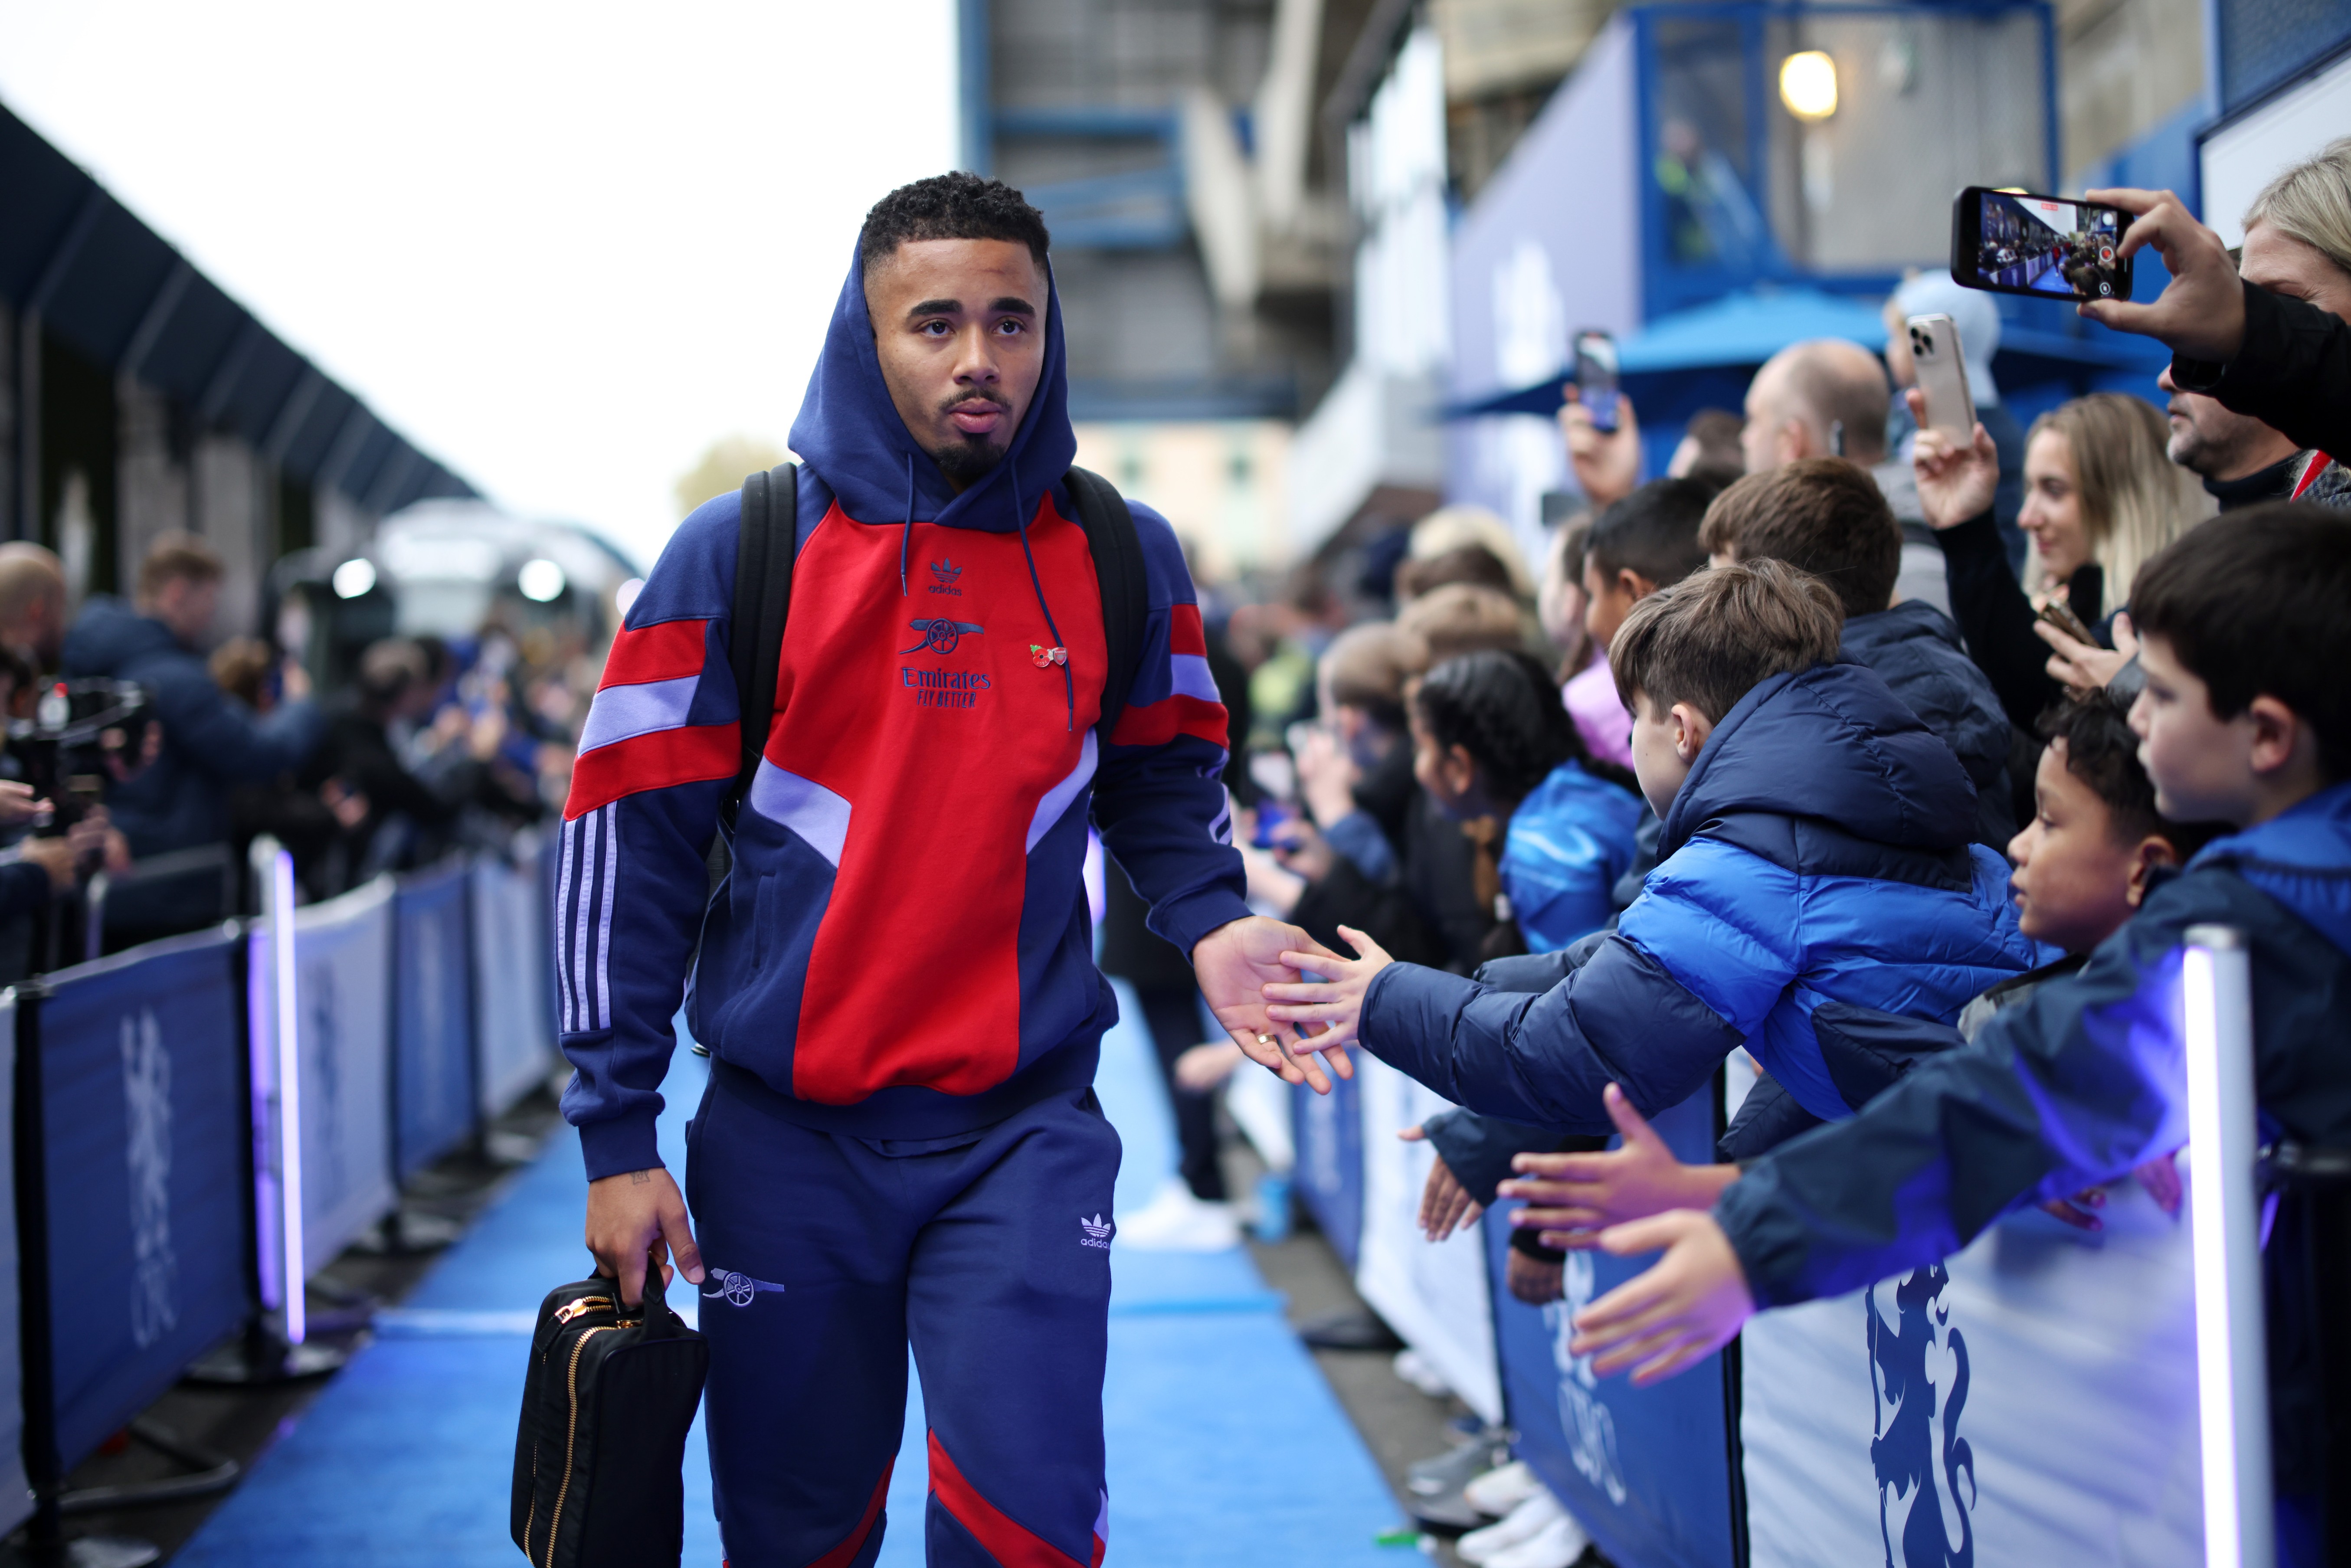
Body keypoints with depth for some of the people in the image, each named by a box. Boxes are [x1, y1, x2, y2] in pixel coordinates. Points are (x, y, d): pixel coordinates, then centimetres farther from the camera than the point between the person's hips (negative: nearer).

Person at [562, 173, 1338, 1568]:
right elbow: (629, 841, -2)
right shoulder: (740, 554, -3)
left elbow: (1165, 783, 16)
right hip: (786, 1137, 0)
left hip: (1027, 1132, 0)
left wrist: (1211, 923, -7)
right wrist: (618, 1134, -6)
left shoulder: (1120, 560, 2)